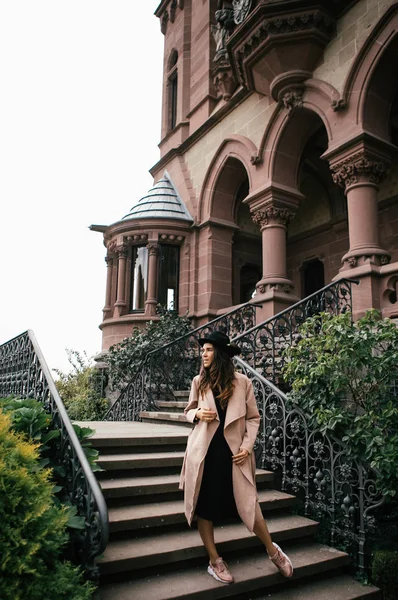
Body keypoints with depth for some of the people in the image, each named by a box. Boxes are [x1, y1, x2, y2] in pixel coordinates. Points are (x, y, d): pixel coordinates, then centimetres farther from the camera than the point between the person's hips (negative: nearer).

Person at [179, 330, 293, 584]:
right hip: (204, 451, 3)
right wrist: (197, 414, -9)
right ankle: (215, 561, 28)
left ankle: (273, 551, 29)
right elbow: (189, 411, 13)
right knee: (203, 506, 8)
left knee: (248, 505, 2)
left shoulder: (242, 382, -5)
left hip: (232, 451, -2)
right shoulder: (198, 382, 1)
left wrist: (247, 447, -9)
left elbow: (253, 418, 1)